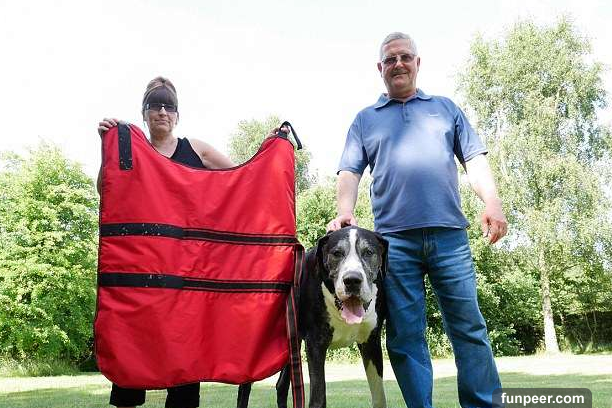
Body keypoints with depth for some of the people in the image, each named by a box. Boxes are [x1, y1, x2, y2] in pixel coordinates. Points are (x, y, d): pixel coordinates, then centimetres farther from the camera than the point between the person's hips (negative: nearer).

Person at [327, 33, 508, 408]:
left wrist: (493, 202, -5)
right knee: (406, 334, 1)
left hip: (449, 235, 0)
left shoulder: (446, 108, 20)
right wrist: (345, 212, -10)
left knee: (470, 328, 0)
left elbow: (474, 160, 12)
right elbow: (350, 172, 9)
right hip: (394, 239, 0)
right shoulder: (365, 119, 18)